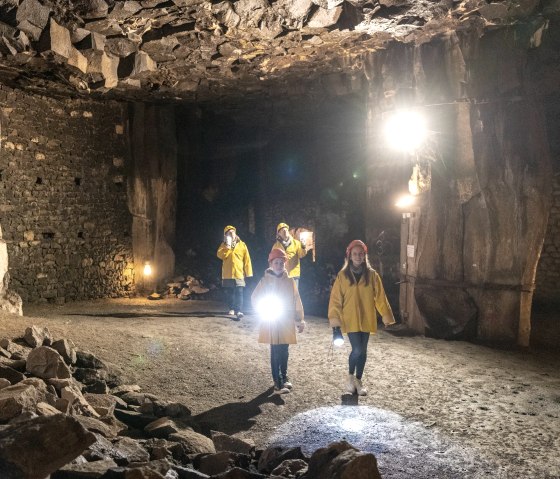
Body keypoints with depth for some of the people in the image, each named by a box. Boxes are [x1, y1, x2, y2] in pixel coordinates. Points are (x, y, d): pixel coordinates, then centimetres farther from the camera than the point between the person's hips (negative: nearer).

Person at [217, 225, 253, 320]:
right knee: (230, 292, 11)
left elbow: (247, 259, 1)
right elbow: (220, 255, -8)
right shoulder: (224, 245, 8)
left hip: (239, 273, -2)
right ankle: (232, 309, 23)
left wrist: (248, 272, -4)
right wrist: (227, 246, -17)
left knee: (239, 293, -10)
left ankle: (239, 311, -17)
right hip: (228, 274, 2)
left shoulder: (242, 245, 3)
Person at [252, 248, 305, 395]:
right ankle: (278, 383, 2)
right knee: (275, 352, -2)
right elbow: (255, 299, 0)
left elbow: (297, 302, 6)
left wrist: (300, 321, 7)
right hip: (271, 324, -3)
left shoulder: (290, 281, 2)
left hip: (287, 323, 3)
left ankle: (284, 377, 31)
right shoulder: (265, 281, -5)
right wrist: (265, 311, -13)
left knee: (284, 352, 13)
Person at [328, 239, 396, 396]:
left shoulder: (372, 274, 0)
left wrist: (386, 316, 0)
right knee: (357, 350, -11)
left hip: (367, 319, 2)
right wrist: (335, 321, -9)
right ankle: (350, 376, 14)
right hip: (350, 319, -2)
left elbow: (380, 297, 2)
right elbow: (336, 299, -4)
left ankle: (358, 380, 26)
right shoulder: (343, 275, -5)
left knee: (362, 351, 9)